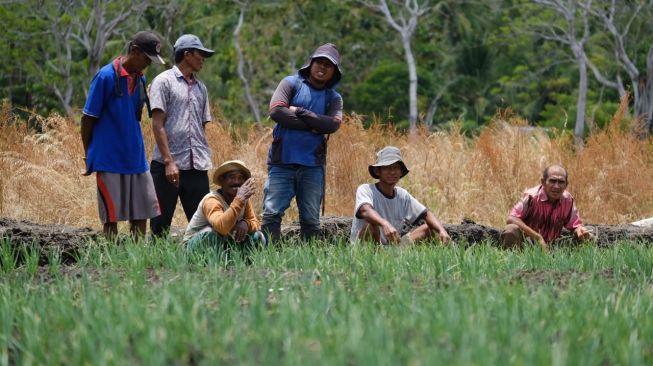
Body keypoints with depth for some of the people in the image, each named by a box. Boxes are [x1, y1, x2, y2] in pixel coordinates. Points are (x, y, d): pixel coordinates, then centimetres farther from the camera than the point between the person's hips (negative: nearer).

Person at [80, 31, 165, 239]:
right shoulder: (107, 76, -11)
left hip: (136, 159, 7)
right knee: (112, 215, 0)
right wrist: (89, 156, -3)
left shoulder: (140, 79, 9)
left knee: (141, 213, 7)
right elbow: (88, 118, -7)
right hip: (110, 160, -7)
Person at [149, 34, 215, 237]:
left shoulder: (200, 87, 18)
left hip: (197, 167, 6)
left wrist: (205, 159, 9)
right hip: (167, 166, -6)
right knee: (160, 225, -1)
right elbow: (157, 124, -7)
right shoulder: (164, 81, -1)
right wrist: (168, 162, -14)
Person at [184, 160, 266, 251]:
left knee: (258, 237, -11)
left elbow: (255, 224, -3)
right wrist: (239, 200, -50)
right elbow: (222, 227, -46)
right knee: (211, 233, -36)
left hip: (225, 244, 6)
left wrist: (245, 223, -27)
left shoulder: (244, 199, -5)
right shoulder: (211, 200, -27)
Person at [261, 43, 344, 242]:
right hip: (283, 161, -3)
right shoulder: (291, 83, 5)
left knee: (311, 219, 6)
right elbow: (276, 111, -11)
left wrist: (300, 112, -10)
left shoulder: (334, 98, 12)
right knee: (272, 213, -9)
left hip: (312, 165, 3)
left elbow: (333, 124, -7)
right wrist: (313, 125, -9)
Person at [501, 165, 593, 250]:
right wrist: (537, 237, -29)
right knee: (512, 230, -37)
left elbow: (575, 225, 8)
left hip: (547, 247, 4)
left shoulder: (568, 200, -4)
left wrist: (579, 229, -20)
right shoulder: (532, 196, -18)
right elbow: (510, 219, -25)